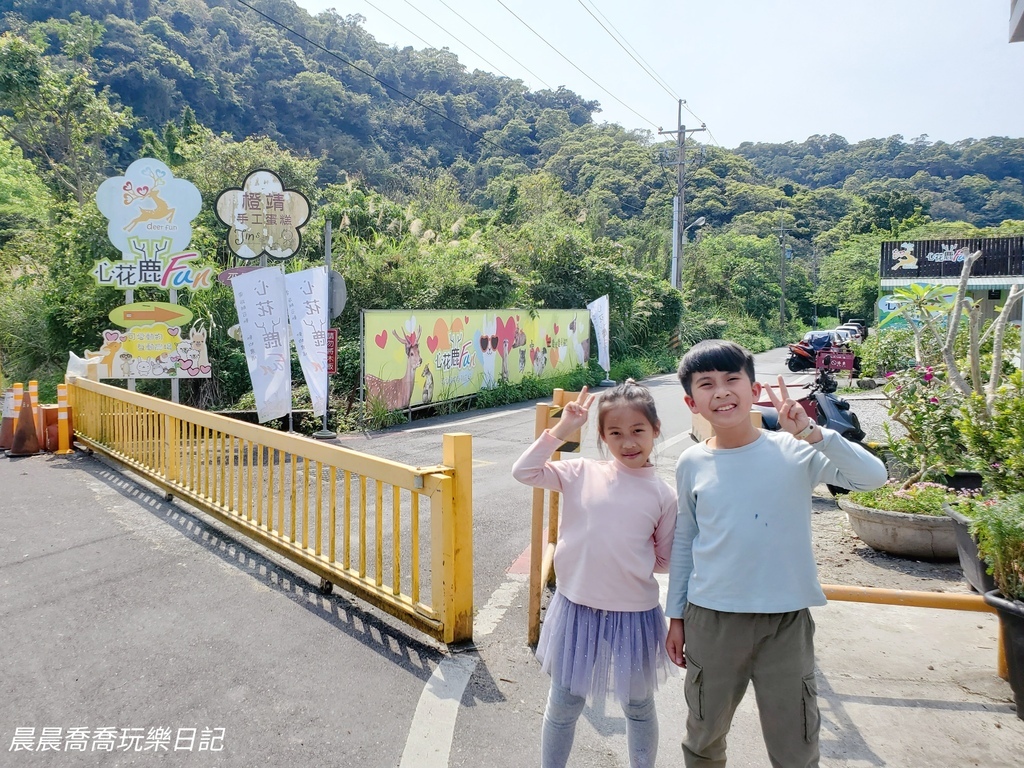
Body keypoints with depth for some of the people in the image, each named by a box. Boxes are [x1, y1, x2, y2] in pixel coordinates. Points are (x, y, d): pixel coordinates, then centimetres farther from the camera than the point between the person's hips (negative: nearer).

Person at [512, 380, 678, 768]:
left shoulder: (662, 494, -5)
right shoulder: (582, 473, -6)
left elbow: (664, 560, 4)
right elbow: (523, 471, -11)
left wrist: (633, 562, -10)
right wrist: (561, 429, -15)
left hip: (634, 613, 0)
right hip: (577, 607, 0)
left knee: (638, 706, 23)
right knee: (563, 706, 18)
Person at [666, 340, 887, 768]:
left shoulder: (794, 452, -8)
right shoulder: (692, 464, -3)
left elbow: (873, 477, -18)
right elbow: (684, 542, 5)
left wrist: (812, 433, -28)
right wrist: (676, 616, 9)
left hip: (786, 620, -1)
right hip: (711, 619, 1)